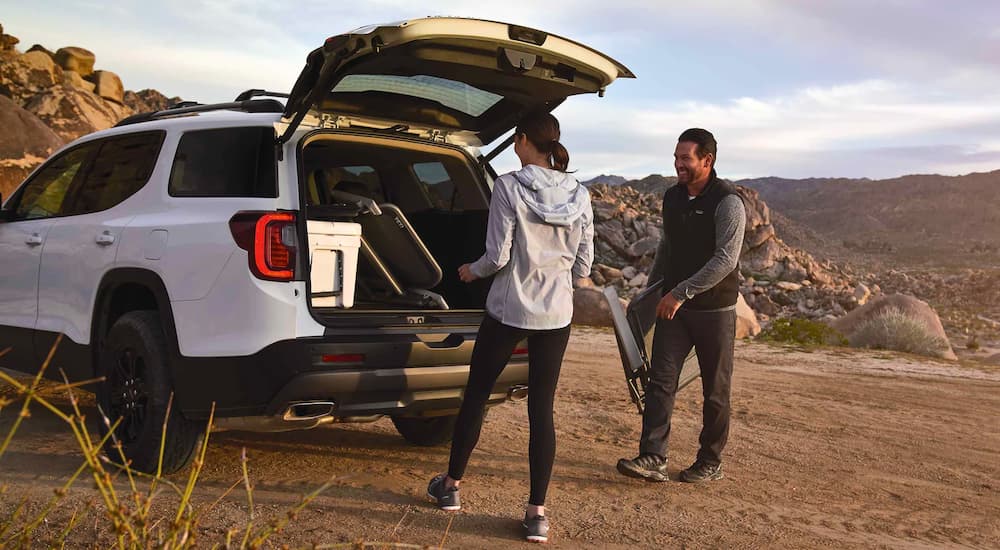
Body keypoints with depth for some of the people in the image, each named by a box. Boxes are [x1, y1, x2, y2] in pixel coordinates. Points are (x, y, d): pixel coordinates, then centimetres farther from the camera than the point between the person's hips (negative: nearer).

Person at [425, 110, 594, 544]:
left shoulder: (509, 187, -13)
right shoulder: (579, 195, 1)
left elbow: (497, 256, -14)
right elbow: (582, 267, 3)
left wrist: (472, 272, 7)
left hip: (508, 312, -3)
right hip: (556, 315, 3)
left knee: (476, 396, 14)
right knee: (542, 409, 7)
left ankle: (451, 485, 30)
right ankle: (537, 513, 9)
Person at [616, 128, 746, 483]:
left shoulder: (727, 203, -14)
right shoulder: (672, 197, 8)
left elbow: (725, 259, -23)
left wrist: (682, 292, -25)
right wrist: (650, 288, 20)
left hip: (714, 310, -5)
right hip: (673, 306, 6)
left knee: (715, 391, 7)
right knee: (660, 381, -6)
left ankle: (710, 463, 19)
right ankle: (652, 458, -7)